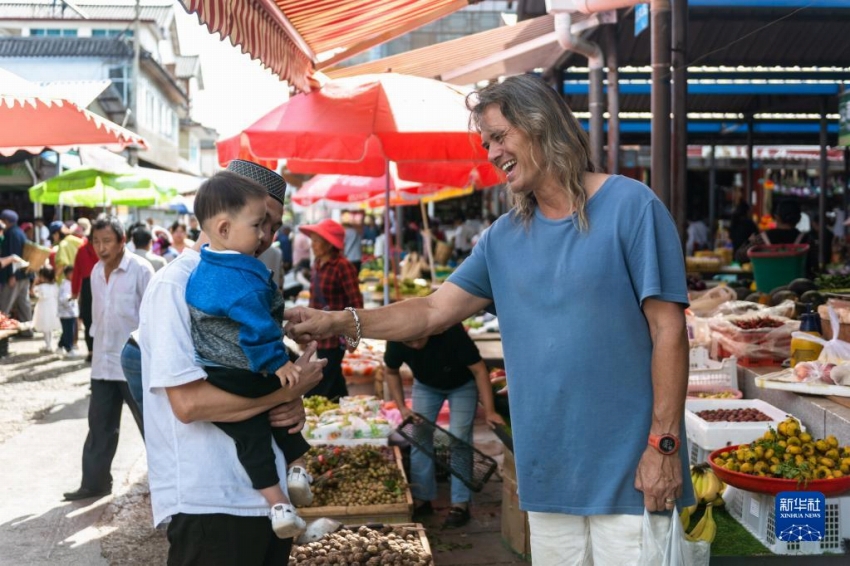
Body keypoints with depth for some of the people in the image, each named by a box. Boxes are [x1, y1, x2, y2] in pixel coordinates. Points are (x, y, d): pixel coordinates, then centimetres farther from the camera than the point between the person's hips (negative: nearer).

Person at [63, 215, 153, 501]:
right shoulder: (96, 271, 8)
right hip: (103, 363, 7)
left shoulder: (140, 270, -13)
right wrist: (98, 344, 15)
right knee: (99, 426, 12)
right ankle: (94, 482, 22)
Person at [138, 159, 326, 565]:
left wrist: (293, 406, -3)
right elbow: (189, 401, -22)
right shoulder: (175, 286, -12)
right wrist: (289, 389, -15)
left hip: (268, 495, 8)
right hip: (208, 504, -8)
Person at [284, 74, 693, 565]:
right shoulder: (504, 237, 9)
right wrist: (338, 323, -3)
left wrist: (664, 444, -13)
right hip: (548, 471, 5)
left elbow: (669, 330, -10)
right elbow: (434, 311, 9)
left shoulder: (631, 207, -8)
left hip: (628, 469, -5)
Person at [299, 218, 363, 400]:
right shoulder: (317, 265, 6)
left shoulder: (343, 266, -16)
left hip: (336, 334, -8)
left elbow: (356, 302, -15)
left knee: (321, 385, -4)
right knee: (334, 380, 17)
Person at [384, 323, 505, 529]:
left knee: (458, 440, -12)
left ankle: (461, 504, -5)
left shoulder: (451, 331, -40)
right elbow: (392, 372, -7)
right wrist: (402, 407, -17)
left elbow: (479, 369, -33)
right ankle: (421, 499, 9)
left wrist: (489, 411, -37)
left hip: (462, 384, -3)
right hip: (426, 385, 3)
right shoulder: (396, 342, -29)